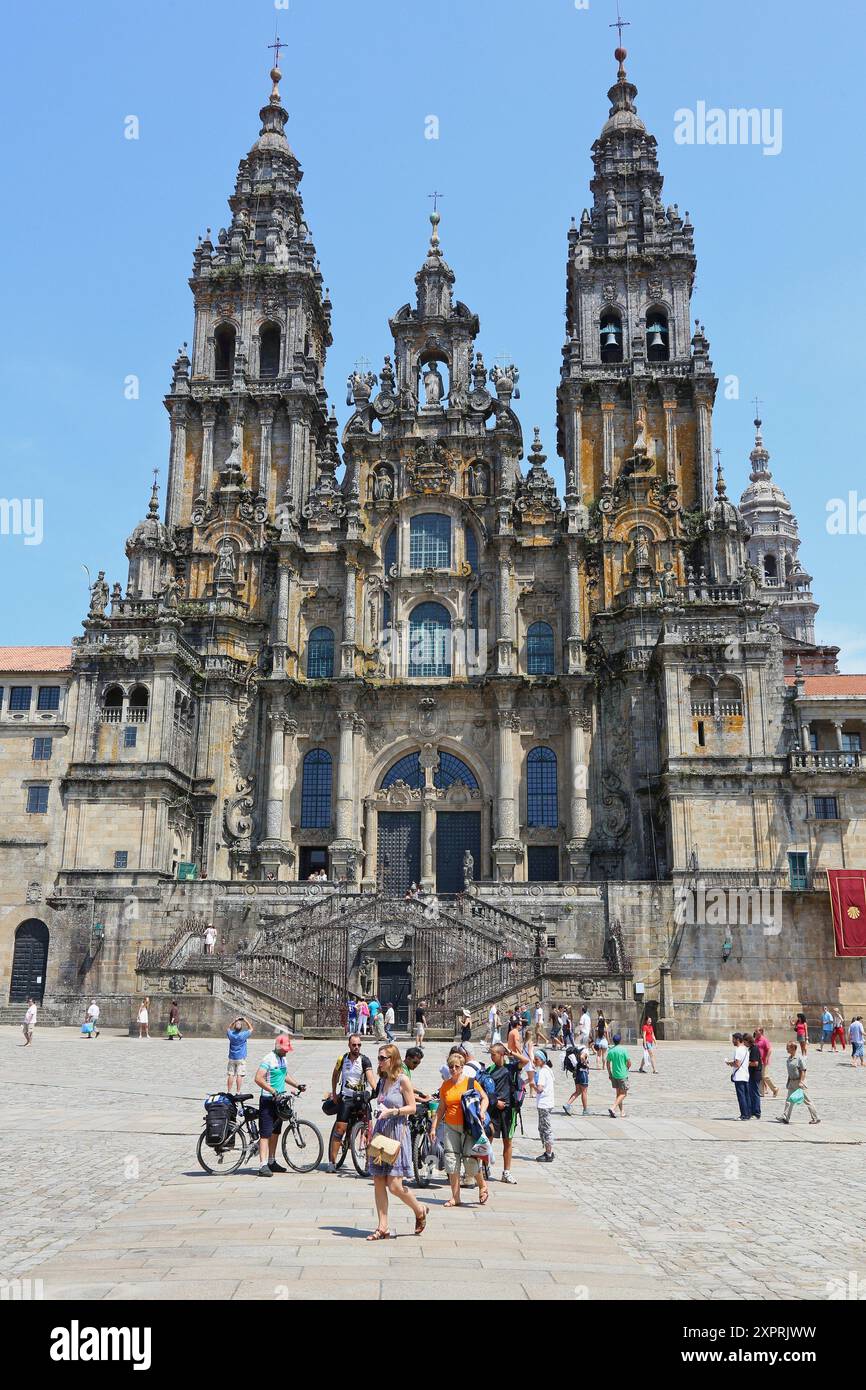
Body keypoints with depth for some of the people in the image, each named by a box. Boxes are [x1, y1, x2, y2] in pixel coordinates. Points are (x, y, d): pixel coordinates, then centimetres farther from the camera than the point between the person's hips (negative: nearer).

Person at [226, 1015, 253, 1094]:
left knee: (230, 1075, 6)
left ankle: (229, 1091, 8)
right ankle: (238, 1092, -3)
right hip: (241, 1058, -3)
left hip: (231, 1058, 3)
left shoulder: (231, 1034, -5)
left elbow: (228, 1028, 18)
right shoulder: (243, 1035, -12)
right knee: (239, 1075, -2)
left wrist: (234, 1021, 12)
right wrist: (246, 1020, 7)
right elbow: (251, 1029, 5)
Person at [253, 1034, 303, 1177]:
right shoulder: (268, 1059, -15)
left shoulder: (283, 1059, 13)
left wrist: (297, 1085, 17)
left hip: (279, 1100, 9)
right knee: (265, 1133, -10)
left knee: (275, 1132, 15)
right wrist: (273, 1091, -30)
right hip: (268, 1101, -9)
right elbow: (258, 1078, -24)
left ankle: (272, 1162, 25)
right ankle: (263, 1165, -11)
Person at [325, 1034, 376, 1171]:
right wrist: (334, 1094, 14)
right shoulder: (342, 1059, 1)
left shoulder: (364, 1060, -6)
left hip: (362, 1097, -1)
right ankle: (332, 1162, 3)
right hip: (346, 1097, 1)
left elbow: (370, 1076, -20)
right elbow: (335, 1075, 18)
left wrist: (376, 1090, -37)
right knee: (340, 1129, -5)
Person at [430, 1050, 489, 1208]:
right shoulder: (445, 1085, 8)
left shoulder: (471, 1082, -2)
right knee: (451, 1160, -1)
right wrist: (434, 1127, 10)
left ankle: (483, 1185, 20)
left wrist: (482, 1112, -12)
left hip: (468, 1126, -4)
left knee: (470, 1160, -8)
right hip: (450, 1126, 4)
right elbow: (441, 1108, 13)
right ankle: (455, 1197, 9)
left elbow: (484, 1098, 6)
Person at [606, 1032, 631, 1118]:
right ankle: (613, 1108, -14)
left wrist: (610, 1074, 17)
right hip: (623, 1075, -5)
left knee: (618, 1093, 15)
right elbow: (629, 1063, -11)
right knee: (623, 1094, 3)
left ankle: (622, 1112, 18)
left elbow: (608, 1063, 7)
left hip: (614, 1075, 5)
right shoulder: (623, 1050, -14)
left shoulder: (610, 1050, 0)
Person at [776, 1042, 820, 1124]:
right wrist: (788, 1081, 18)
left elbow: (803, 1071, -15)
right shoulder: (789, 1059, 9)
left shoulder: (799, 1058, -15)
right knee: (789, 1100, 5)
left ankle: (815, 1118, 9)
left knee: (806, 1100, 0)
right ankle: (785, 1117, 5)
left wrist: (801, 1082, -21)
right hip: (792, 1082, 8)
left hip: (799, 1081, -8)